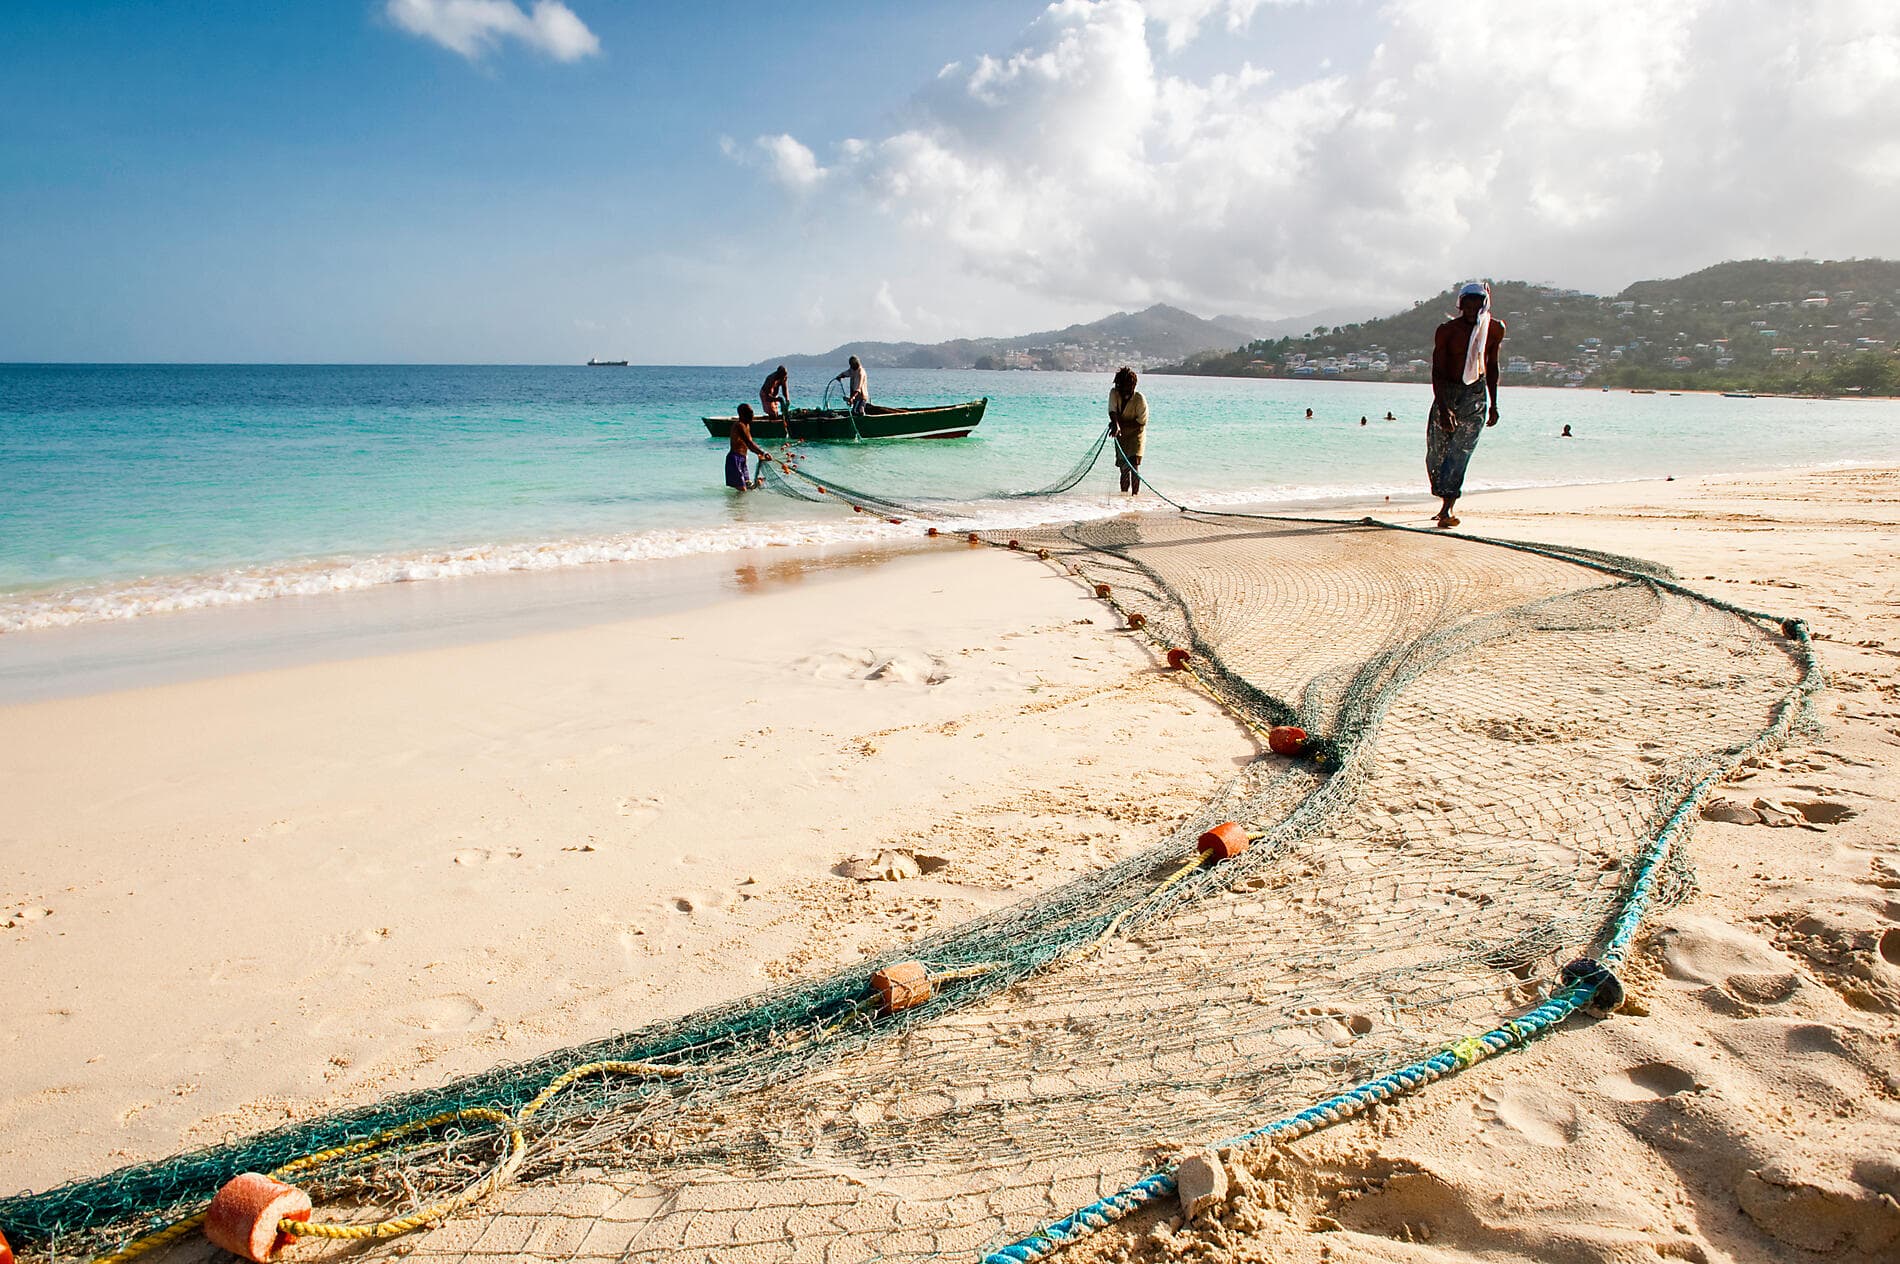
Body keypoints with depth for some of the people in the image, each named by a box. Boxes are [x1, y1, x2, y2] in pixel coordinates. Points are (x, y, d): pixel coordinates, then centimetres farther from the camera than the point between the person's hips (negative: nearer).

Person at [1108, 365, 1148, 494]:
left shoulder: (1140, 399, -21)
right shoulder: (1114, 392, -12)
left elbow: (1141, 422, -18)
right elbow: (1112, 411, -24)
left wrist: (1121, 424, -26)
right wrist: (1116, 425, -44)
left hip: (1136, 434, -4)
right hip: (1121, 435, 4)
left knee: (1134, 463, -17)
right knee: (1124, 465, 10)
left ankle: (1135, 492, -15)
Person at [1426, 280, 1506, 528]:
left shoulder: (1495, 329, 0)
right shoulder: (1447, 331, -9)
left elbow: (1492, 366, 14)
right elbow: (1437, 373, -13)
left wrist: (1494, 404, 13)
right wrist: (1443, 408, -24)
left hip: (1476, 393, 1)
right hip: (1447, 392, 0)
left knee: (1461, 450, -13)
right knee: (1436, 453, 1)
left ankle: (1447, 509, -17)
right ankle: (1447, 502, 22)